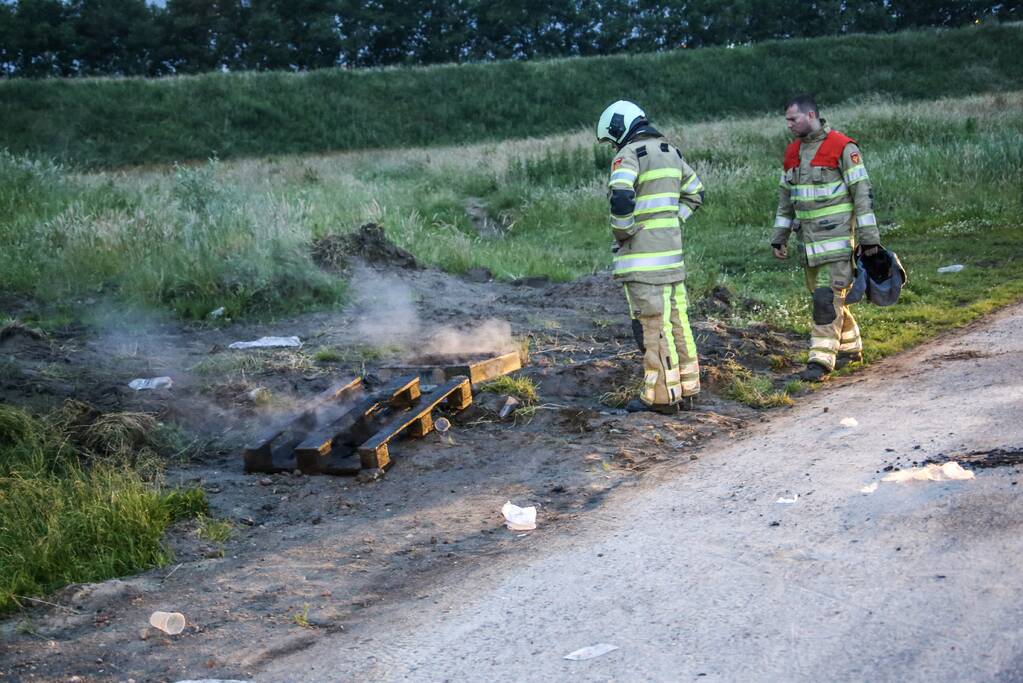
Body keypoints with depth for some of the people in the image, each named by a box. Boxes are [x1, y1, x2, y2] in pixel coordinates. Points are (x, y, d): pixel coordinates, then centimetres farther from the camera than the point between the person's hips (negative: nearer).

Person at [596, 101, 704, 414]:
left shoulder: (629, 154, -10)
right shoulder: (670, 151, 16)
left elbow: (621, 198, -26)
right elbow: (695, 193, 25)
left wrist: (621, 233, -10)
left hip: (642, 255, -8)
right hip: (671, 248, 8)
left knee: (652, 323, -4)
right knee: (676, 319, 11)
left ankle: (661, 395, -1)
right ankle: (686, 389, 17)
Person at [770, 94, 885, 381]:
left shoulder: (843, 147, -9)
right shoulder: (792, 153, 13)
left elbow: (862, 193, -10)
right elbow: (785, 198, 19)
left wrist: (869, 238, -13)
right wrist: (779, 238, 16)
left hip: (837, 236, -7)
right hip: (808, 238, 7)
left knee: (828, 297, -11)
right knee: (824, 296, 13)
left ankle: (821, 359, -9)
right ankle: (850, 348, 28)